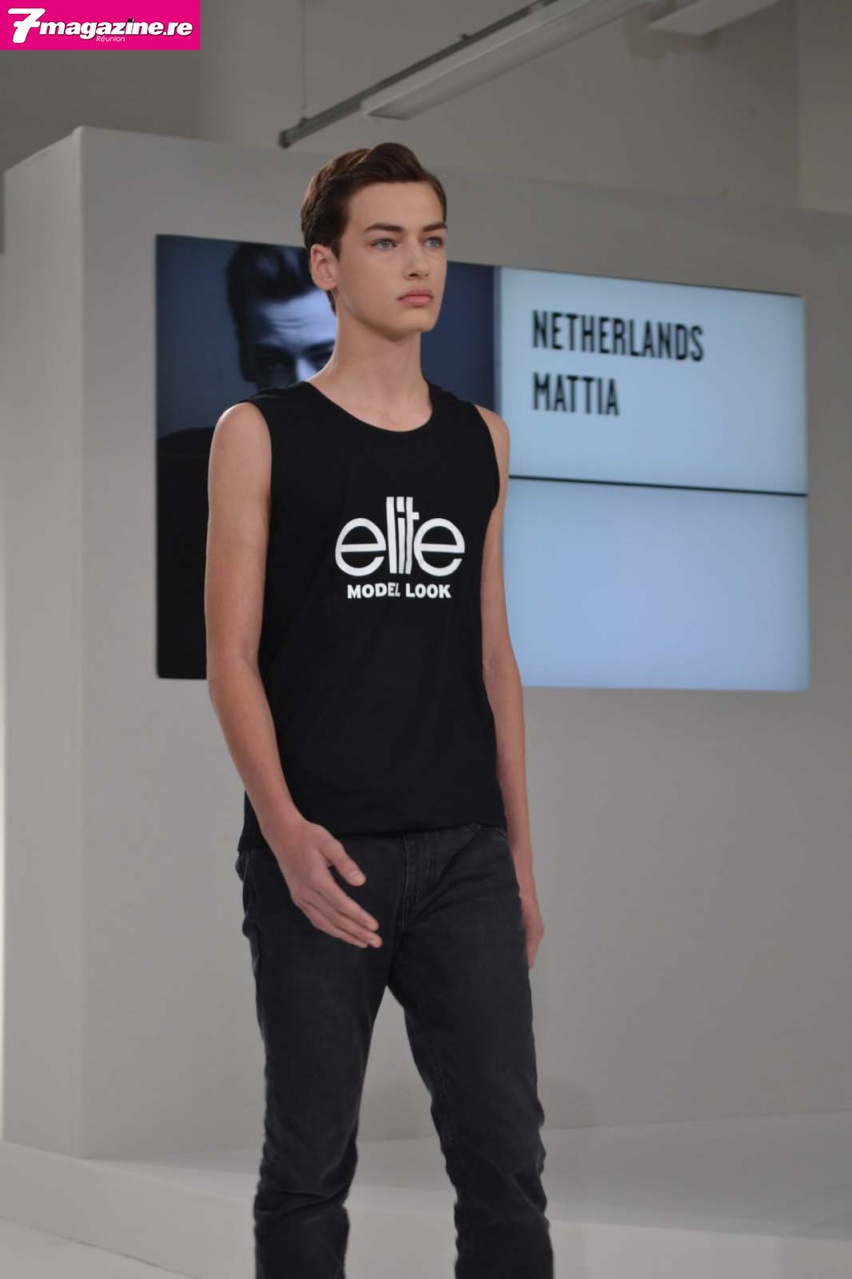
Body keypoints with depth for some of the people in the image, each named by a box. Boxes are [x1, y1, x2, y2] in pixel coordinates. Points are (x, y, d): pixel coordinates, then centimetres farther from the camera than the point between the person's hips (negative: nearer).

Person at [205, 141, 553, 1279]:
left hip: (465, 853, 3)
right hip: (320, 856, -3)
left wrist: (520, 851, 13)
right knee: (310, 1163, 5)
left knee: (506, 1154, 1)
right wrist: (284, 828, -19)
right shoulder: (261, 433, 1)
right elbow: (232, 655, -5)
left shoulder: (480, 440, 13)